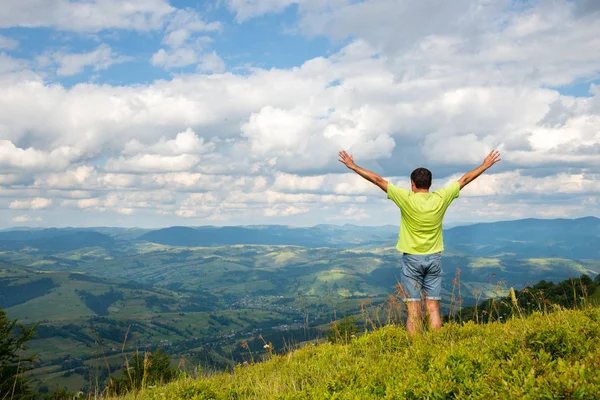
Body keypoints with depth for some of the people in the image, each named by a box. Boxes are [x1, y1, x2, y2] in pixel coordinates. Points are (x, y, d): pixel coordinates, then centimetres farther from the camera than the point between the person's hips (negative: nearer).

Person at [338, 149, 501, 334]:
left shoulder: (406, 198, -11)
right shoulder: (441, 198, -3)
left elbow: (378, 180, -7)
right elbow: (465, 179, 9)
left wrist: (353, 166, 0)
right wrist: (486, 165, 21)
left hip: (412, 259, -3)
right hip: (434, 258, 3)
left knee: (413, 310, -1)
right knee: (433, 308, 6)